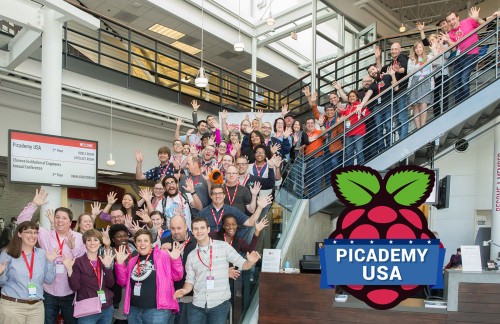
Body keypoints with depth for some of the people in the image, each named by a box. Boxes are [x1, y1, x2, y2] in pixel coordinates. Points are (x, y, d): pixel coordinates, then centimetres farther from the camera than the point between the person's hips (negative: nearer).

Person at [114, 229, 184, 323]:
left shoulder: (163, 256, -3)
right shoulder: (133, 261, 14)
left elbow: (177, 276, -4)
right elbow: (123, 282, 14)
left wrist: (175, 260, -20)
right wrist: (120, 263, 3)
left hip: (157, 310, -6)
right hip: (134, 309, 6)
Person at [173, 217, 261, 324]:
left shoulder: (224, 247, -3)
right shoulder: (191, 256, 8)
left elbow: (242, 265, -2)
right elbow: (190, 280, 12)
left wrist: (251, 262, -23)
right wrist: (184, 290, -8)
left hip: (220, 304, -3)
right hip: (198, 305, 3)